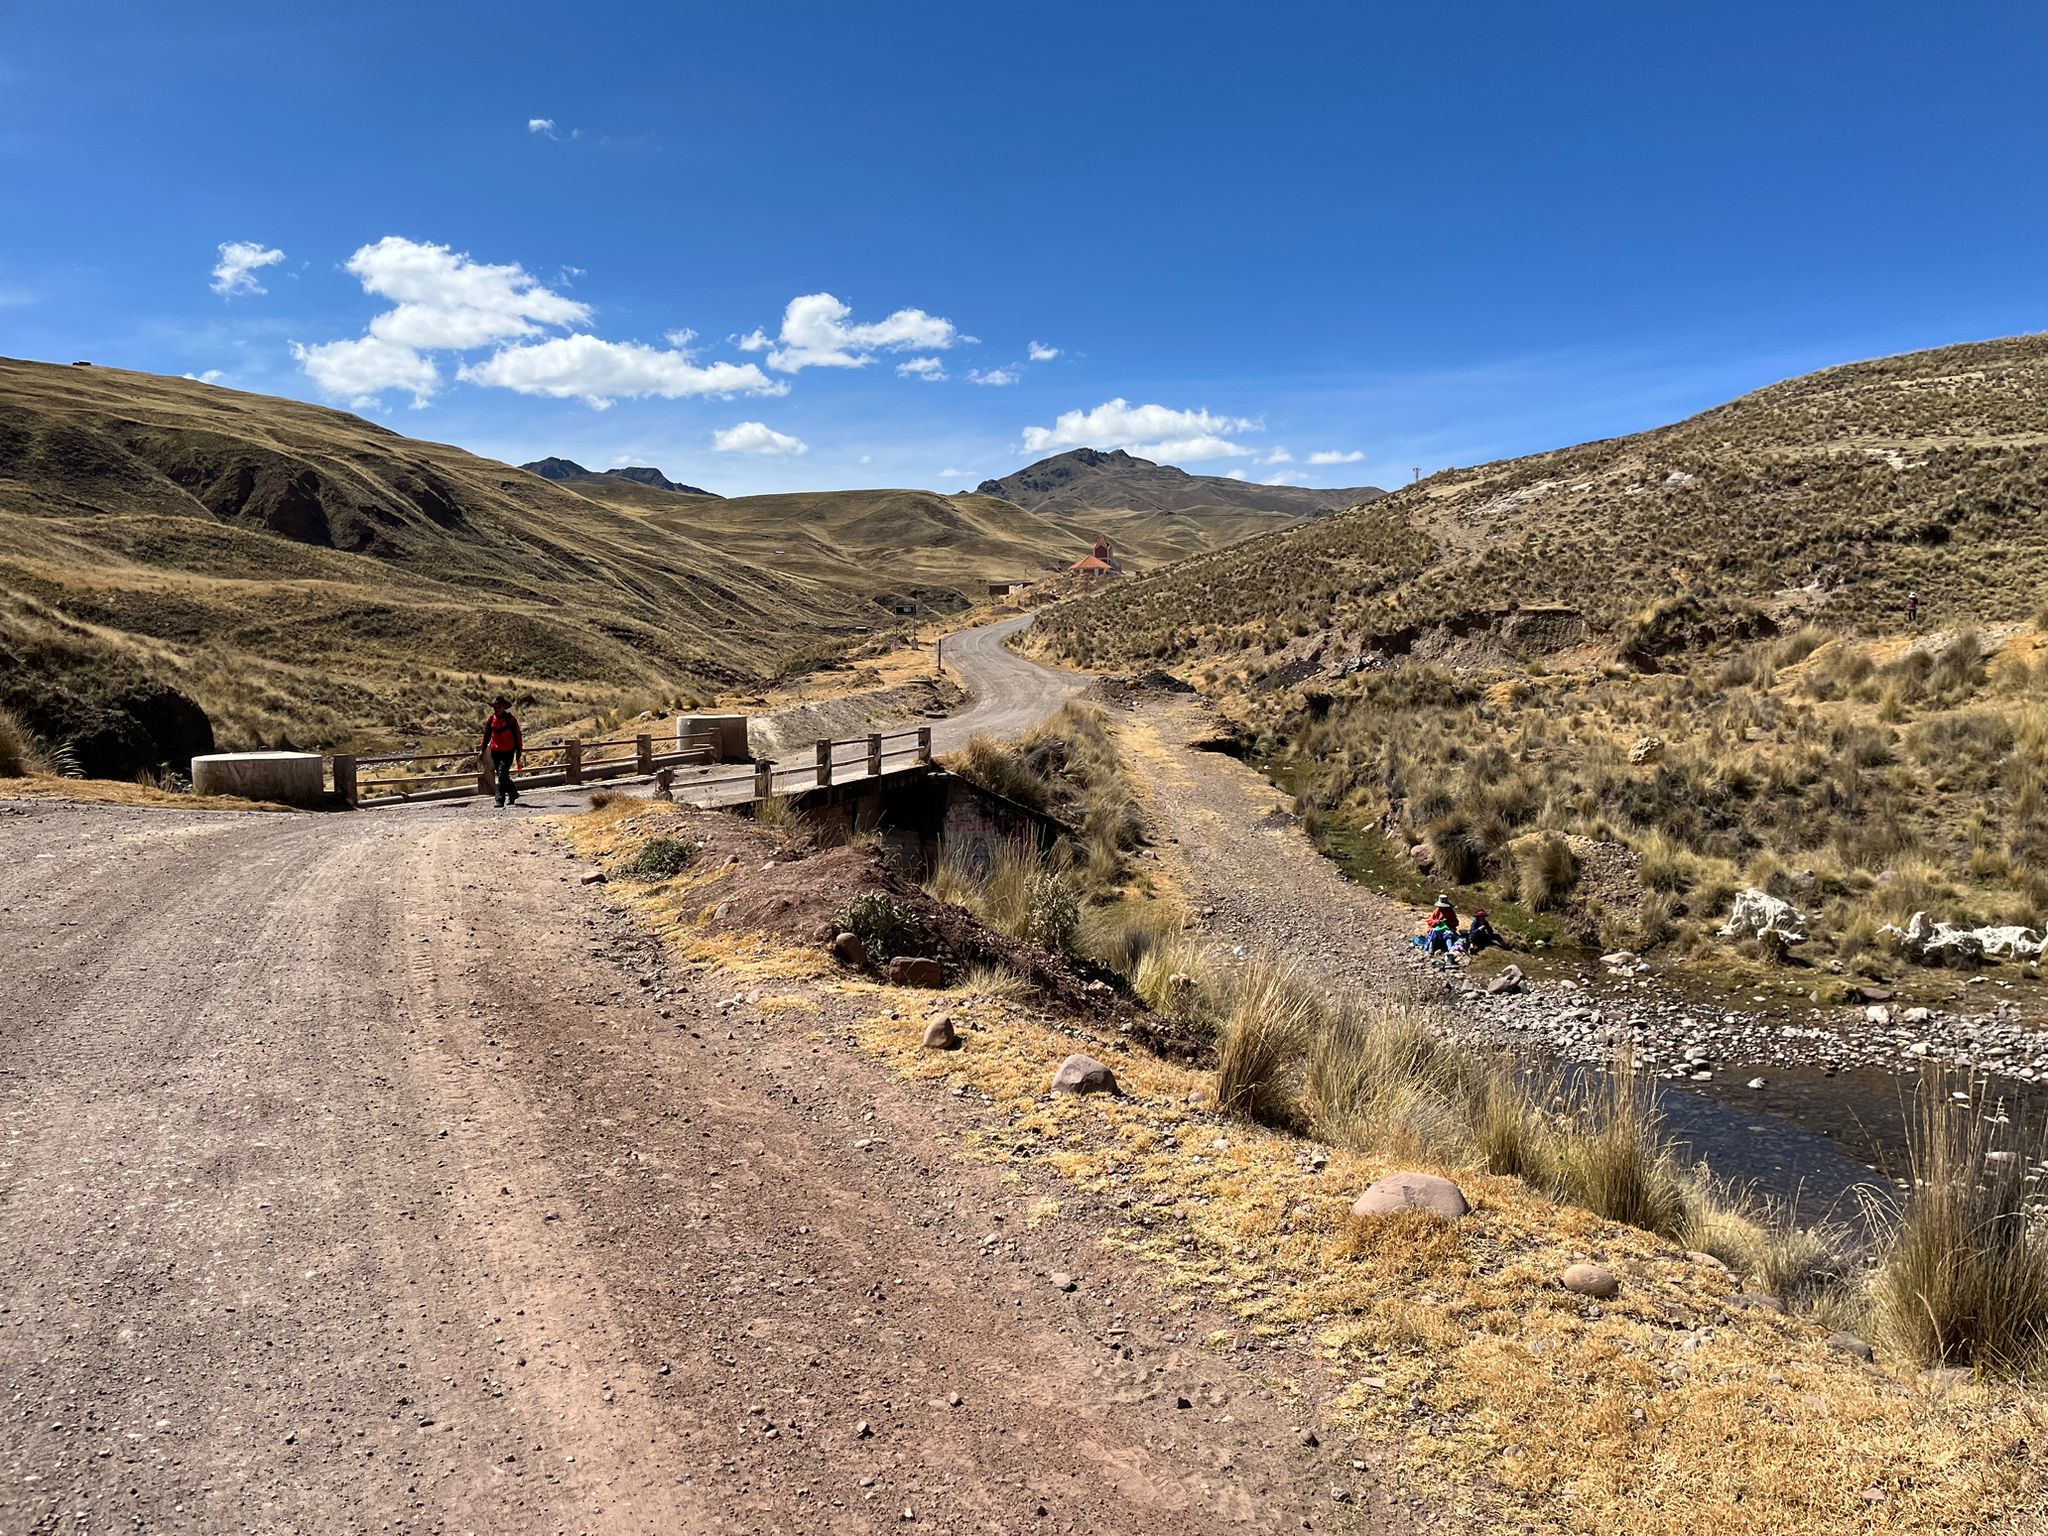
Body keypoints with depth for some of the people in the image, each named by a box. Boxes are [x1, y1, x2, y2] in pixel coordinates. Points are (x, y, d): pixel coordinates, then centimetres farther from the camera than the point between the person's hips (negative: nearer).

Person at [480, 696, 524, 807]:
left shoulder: (511, 719, -5)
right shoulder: (491, 720, 7)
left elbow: (517, 737, -2)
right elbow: (486, 736, 16)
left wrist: (519, 752, -3)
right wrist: (482, 750, 11)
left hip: (508, 752, -5)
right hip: (495, 752, 5)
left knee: (502, 774, -16)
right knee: (503, 777, 12)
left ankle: (501, 800, -13)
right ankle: (513, 793, 32)